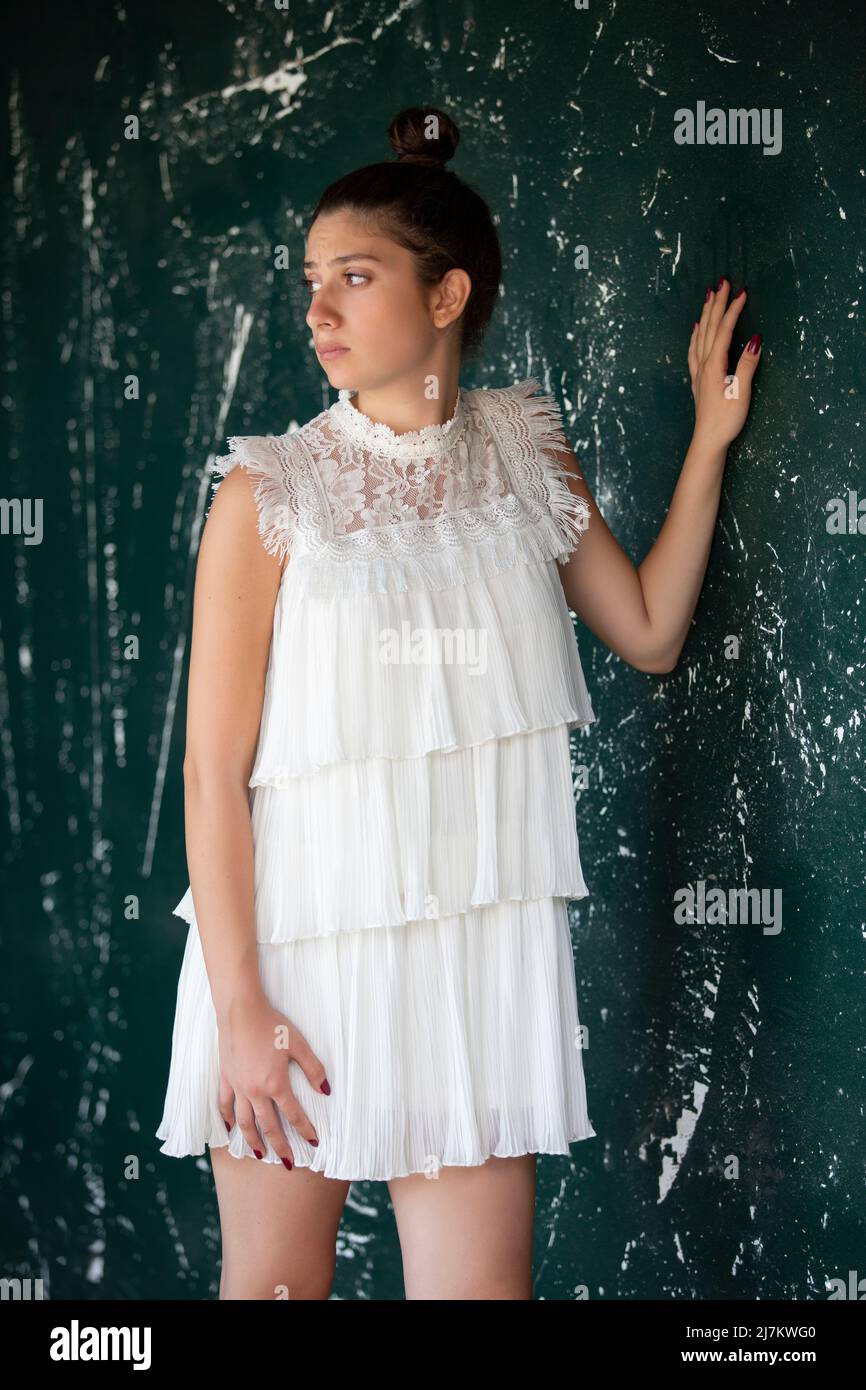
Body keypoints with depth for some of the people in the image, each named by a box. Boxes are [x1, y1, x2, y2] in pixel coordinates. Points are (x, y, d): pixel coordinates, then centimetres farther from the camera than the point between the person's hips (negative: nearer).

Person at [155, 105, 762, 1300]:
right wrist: (238, 1006, -12)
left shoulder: (527, 455, 7)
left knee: (481, 1280, 1)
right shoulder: (271, 493, -5)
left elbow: (648, 631, 17)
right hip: (300, 936, -2)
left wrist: (710, 438, 14)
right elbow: (213, 771, -7)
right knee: (273, 1280, 8)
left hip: (482, 942, 2)